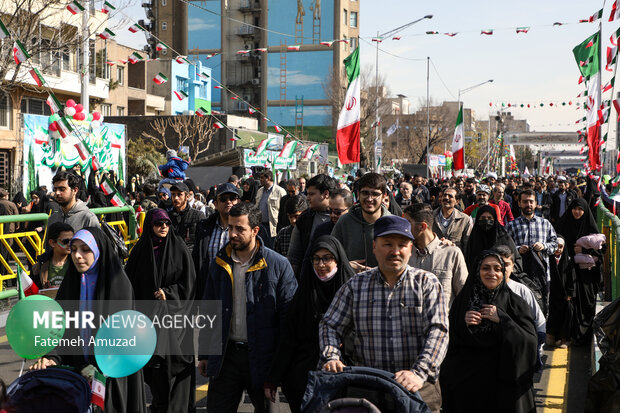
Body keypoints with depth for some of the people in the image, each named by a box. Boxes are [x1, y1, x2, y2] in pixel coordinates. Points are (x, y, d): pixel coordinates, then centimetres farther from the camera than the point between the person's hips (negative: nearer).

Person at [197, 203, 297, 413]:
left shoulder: (278, 265, -7)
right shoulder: (219, 263, 7)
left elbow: (288, 316, -6)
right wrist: (204, 354, 11)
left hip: (262, 355, -3)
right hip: (225, 354, 3)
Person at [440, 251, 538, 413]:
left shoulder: (515, 303, -2)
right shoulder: (462, 300, 2)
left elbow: (531, 343, -11)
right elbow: (450, 343, 3)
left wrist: (502, 320, -19)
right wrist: (464, 324, -16)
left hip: (503, 383, -1)